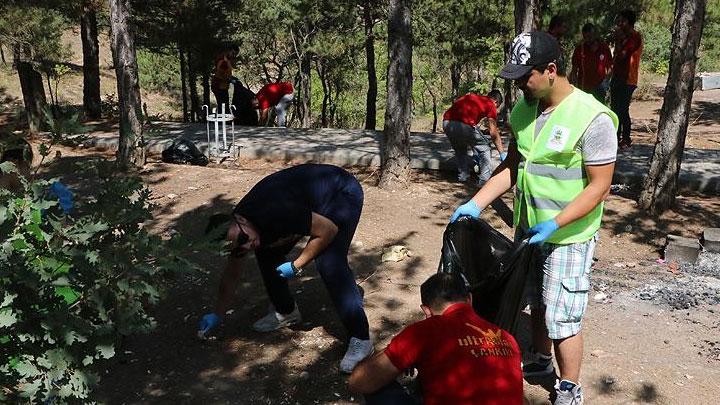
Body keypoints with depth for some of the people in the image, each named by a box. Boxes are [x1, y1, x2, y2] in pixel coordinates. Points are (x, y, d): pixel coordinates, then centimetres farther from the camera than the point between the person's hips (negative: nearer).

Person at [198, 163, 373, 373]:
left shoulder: (275, 215, -36)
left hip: (341, 194, -8)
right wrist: (217, 315, 13)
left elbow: (329, 230, -25)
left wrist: (296, 266, -18)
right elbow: (231, 275, 7)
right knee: (267, 253, 4)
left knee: (329, 265, -24)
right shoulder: (237, 236, -11)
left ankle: (361, 340, -14)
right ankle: (286, 311, 25)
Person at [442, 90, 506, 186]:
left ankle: (462, 176, 32)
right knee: (484, 148, 17)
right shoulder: (490, 105, 14)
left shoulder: (469, 96, 32)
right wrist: (502, 154, 21)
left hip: (447, 123, 6)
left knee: (459, 149, 33)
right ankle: (485, 180, 14)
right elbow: (493, 133, 12)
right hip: (463, 126, -6)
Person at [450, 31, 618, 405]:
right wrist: (475, 204, -5)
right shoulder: (524, 108, 0)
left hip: (568, 237, -6)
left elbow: (599, 186, -19)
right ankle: (541, 362, 44)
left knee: (561, 318, 2)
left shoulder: (592, 118, -21)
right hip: (528, 229, 6)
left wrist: (554, 225, -26)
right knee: (537, 304, 22)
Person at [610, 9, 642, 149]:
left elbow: (622, 54, -21)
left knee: (623, 110, -9)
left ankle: (626, 140, -2)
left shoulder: (635, 37, -12)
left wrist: (619, 38, -12)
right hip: (618, 78, 10)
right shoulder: (625, 37, 17)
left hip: (627, 80, -10)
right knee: (615, 109, 13)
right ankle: (617, 137, 21)